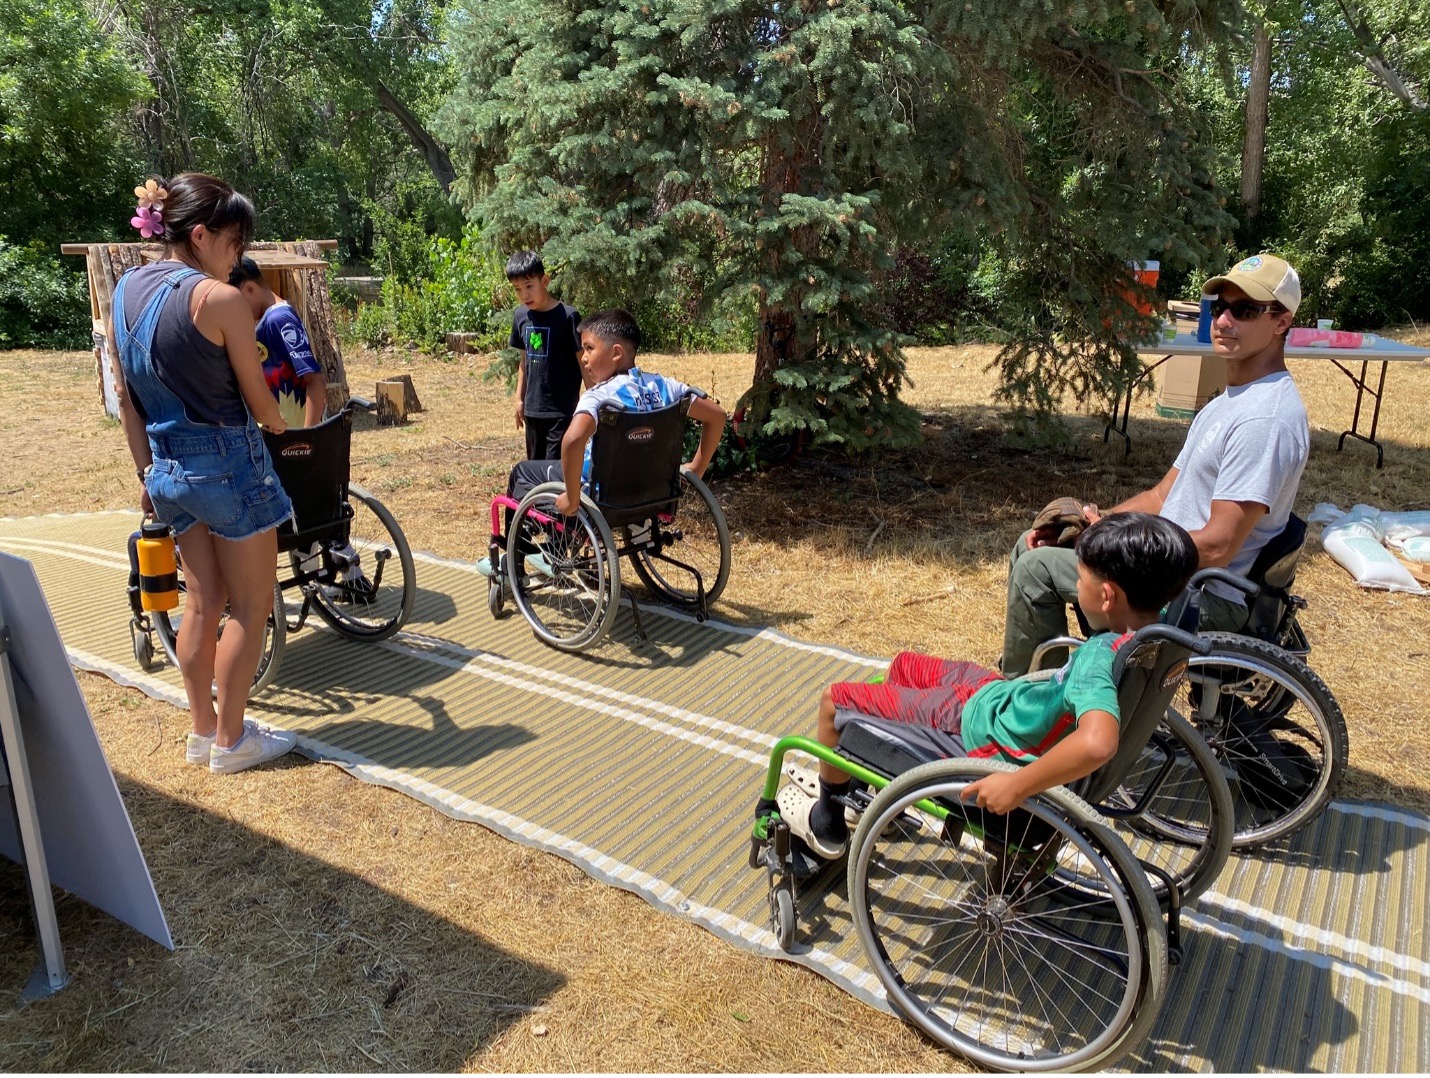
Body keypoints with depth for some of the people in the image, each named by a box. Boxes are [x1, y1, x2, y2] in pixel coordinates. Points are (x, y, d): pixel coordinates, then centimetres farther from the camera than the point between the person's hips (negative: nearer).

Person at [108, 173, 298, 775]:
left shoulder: (124, 290, 6)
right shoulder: (218, 298, -17)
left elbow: (126, 394, 10)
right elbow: (257, 398, -9)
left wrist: (146, 470, 16)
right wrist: (281, 428, 12)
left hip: (169, 466, 8)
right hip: (228, 462, -7)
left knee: (202, 602, 17)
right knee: (250, 605, 6)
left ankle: (202, 731, 27)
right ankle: (232, 742, 15)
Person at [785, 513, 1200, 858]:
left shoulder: (1100, 657, -37)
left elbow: (1096, 744, -53)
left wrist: (1016, 787, -43)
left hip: (980, 727, -9)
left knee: (835, 700, 1)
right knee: (903, 666, 27)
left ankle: (826, 824, 28)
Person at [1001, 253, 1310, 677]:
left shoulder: (1266, 417, -22)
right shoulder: (1228, 402, 12)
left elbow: (1216, 548, -26)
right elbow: (1163, 496, 14)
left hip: (1205, 599, -10)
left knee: (1037, 569, -17)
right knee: (1033, 544, 11)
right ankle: (1019, 678, 21)